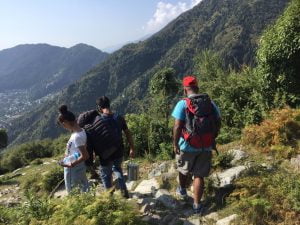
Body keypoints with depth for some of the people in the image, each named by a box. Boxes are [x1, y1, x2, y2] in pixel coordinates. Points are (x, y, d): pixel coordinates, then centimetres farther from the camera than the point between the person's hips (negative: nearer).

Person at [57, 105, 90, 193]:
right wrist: (67, 154, 5)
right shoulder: (82, 131, -4)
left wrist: (70, 164, -22)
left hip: (73, 169, -8)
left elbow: (85, 156, -28)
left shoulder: (76, 137, -30)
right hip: (80, 167, 8)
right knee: (84, 190, 22)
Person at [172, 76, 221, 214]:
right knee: (199, 175, 10)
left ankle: (182, 190, 47)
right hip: (205, 147, 3)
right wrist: (212, 138, 16)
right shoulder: (210, 102, 1)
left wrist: (175, 143, -7)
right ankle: (197, 205, 13)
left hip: (188, 145, -2)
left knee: (183, 169, 24)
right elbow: (218, 122, 4)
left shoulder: (183, 103, -12)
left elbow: (177, 126, -17)